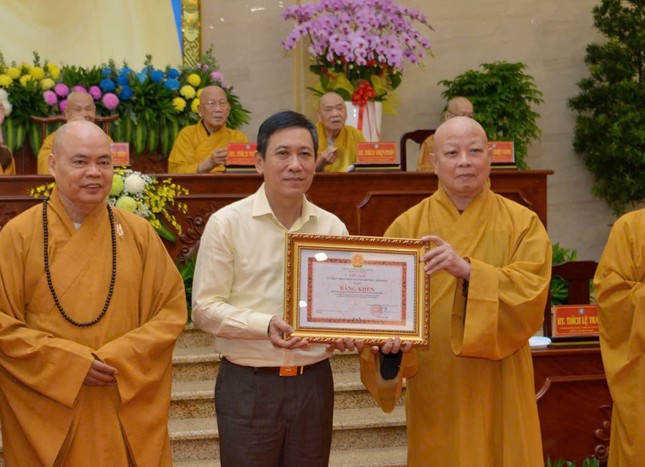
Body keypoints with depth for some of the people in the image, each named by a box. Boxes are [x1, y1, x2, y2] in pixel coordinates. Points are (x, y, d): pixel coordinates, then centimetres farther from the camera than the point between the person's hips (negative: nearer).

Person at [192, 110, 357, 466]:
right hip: (248, 386, -3)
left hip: (314, 383, 4)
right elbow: (205, 308, -8)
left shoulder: (332, 227, 5)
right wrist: (265, 325, -23)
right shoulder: (226, 223, -6)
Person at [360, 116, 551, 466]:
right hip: (434, 391, 0)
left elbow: (532, 291, -15)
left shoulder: (522, 224, -1)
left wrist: (467, 269, -27)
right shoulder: (407, 226, -2)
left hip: (498, 390, 0)